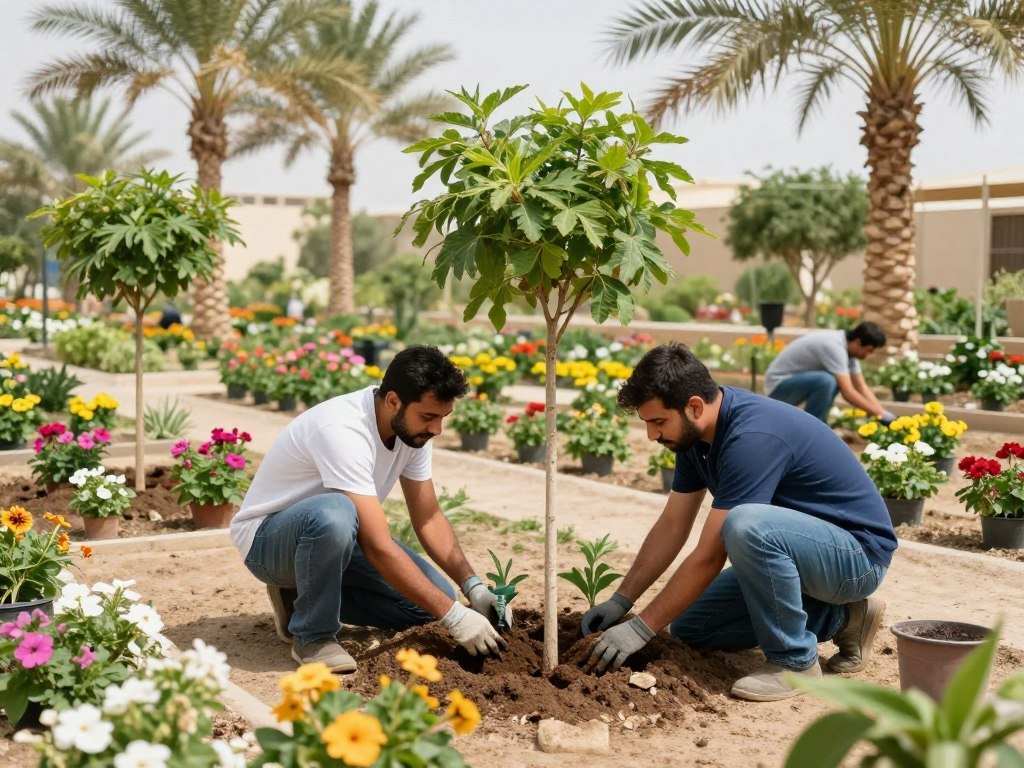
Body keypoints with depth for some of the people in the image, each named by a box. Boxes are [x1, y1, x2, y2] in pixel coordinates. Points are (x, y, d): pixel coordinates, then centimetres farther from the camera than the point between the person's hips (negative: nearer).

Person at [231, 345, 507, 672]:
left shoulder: (411, 427, -8)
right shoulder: (343, 431, -34)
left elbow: (428, 518, 1)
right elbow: (377, 547, -37)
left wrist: (473, 586, -12)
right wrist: (453, 615, -36)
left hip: (333, 535, 8)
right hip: (266, 538, -8)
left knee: (430, 599, -7)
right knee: (335, 514, -41)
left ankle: (304, 595, 9)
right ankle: (313, 636, -17)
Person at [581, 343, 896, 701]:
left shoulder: (752, 437, -30)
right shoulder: (696, 434, -2)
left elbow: (710, 556, -28)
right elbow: (672, 525, 7)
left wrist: (640, 628, -21)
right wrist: (620, 601, 3)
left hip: (859, 552, -9)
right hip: (799, 548, 10)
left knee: (746, 524, -37)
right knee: (689, 626, 5)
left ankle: (795, 661, -16)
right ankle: (838, 618, 11)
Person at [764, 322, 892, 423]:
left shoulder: (848, 346, 3)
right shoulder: (834, 347, -26)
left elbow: (862, 387, 7)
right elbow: (848, 393, -30)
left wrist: (882, 412, -4)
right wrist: (880, 414, -24)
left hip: (792, 379, 10)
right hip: (778, 383, -10)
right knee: (826, 381, -32)